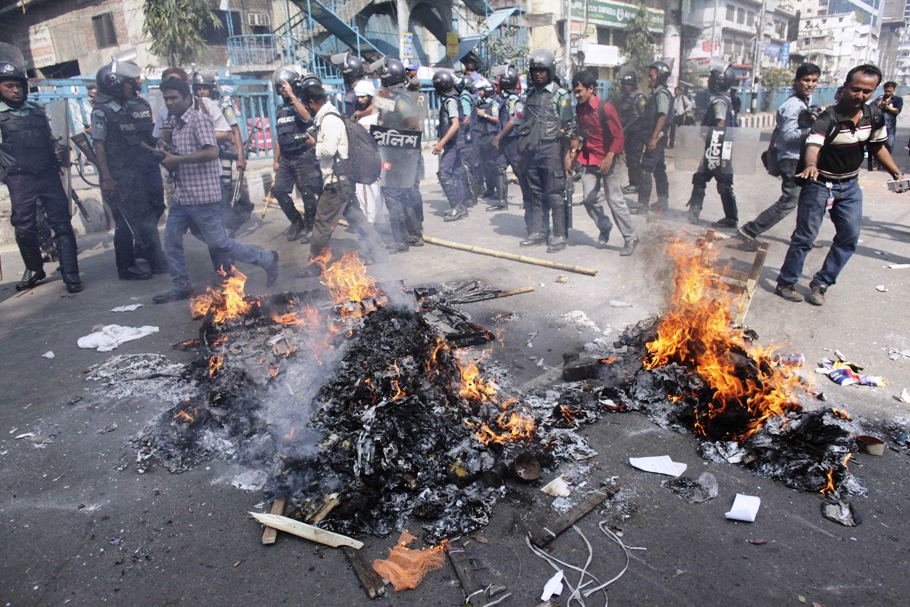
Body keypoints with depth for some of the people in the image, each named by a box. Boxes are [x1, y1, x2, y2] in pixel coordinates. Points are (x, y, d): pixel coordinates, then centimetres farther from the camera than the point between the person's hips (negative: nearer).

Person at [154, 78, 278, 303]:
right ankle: (181, 287, 20)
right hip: (181, 195, 9)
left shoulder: (199, 120, -12)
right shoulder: (175, 124, 16)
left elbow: (211, 152, -26)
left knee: (218, 242, -4)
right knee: (171, 241, 9)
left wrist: (176, 159, -20)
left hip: (202, 195, -9)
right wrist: (166, 158, 6)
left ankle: (266, 260, 10)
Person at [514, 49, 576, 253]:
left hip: (551, 150, -6)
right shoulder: (529, 94, 15)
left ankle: (559, 235, 0)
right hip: (531, 150, 6)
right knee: (535, 194, 9)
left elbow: (568, 128, -5)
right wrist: (522, 152, 15)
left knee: (555, 194, -5)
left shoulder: (560, 95, -2)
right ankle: (537, 232, 17)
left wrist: (567, 155, -11)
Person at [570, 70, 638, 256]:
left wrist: (609, 158, -24)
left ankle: (631, 239, 7)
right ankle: (605, 228, 26)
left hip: (609, 161, -6)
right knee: (590, 199, 0)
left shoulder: (605, 108, -14)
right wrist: (574, 151, 4)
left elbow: (618, 136, -15)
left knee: (615, 200, -4)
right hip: (589, 161, 6)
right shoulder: (580, 108, 5)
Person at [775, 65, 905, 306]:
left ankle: (821, 284, 18)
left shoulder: (874, 115, -1)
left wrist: (897, 173, 11)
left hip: (850, 184, 7)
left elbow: (878, 146, 14)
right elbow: (813, 144, -38)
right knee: (805, 236, -4)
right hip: (820, 184, -6)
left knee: (850, 236, 6)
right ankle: (785, 283, 9)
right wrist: (811, 165, -58)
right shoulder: (830, 117, -21)